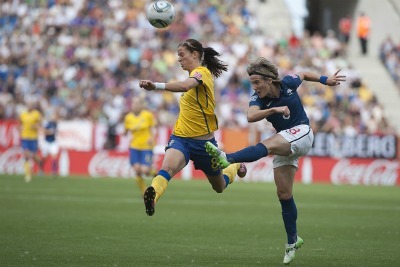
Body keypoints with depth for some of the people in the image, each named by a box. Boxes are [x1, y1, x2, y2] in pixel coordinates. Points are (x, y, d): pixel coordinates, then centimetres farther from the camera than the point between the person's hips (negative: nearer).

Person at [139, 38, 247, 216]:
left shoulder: (202, 72, -18)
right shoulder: (194, 74, 8)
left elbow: (185, 86, -41)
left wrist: (157, 86, -55)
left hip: (203, 142, -5)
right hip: (181, 137, 5)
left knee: (219, 187, 19)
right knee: (167, 167, -31)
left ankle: (236, 166, 51)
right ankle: (151, 197, -55)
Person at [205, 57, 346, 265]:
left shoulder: (288, 83, -10)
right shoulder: (258, 98, -9)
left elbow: (304, 75, 14)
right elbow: (251, 116, -33)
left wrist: (325, 80, 18)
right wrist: (274, 109, -44)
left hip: (302, 133, -5)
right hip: (285, 142, 5)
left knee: (266, 146, -33)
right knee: (283, 194, 3)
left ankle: (227, 159, -55)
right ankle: (292, 240, 15)